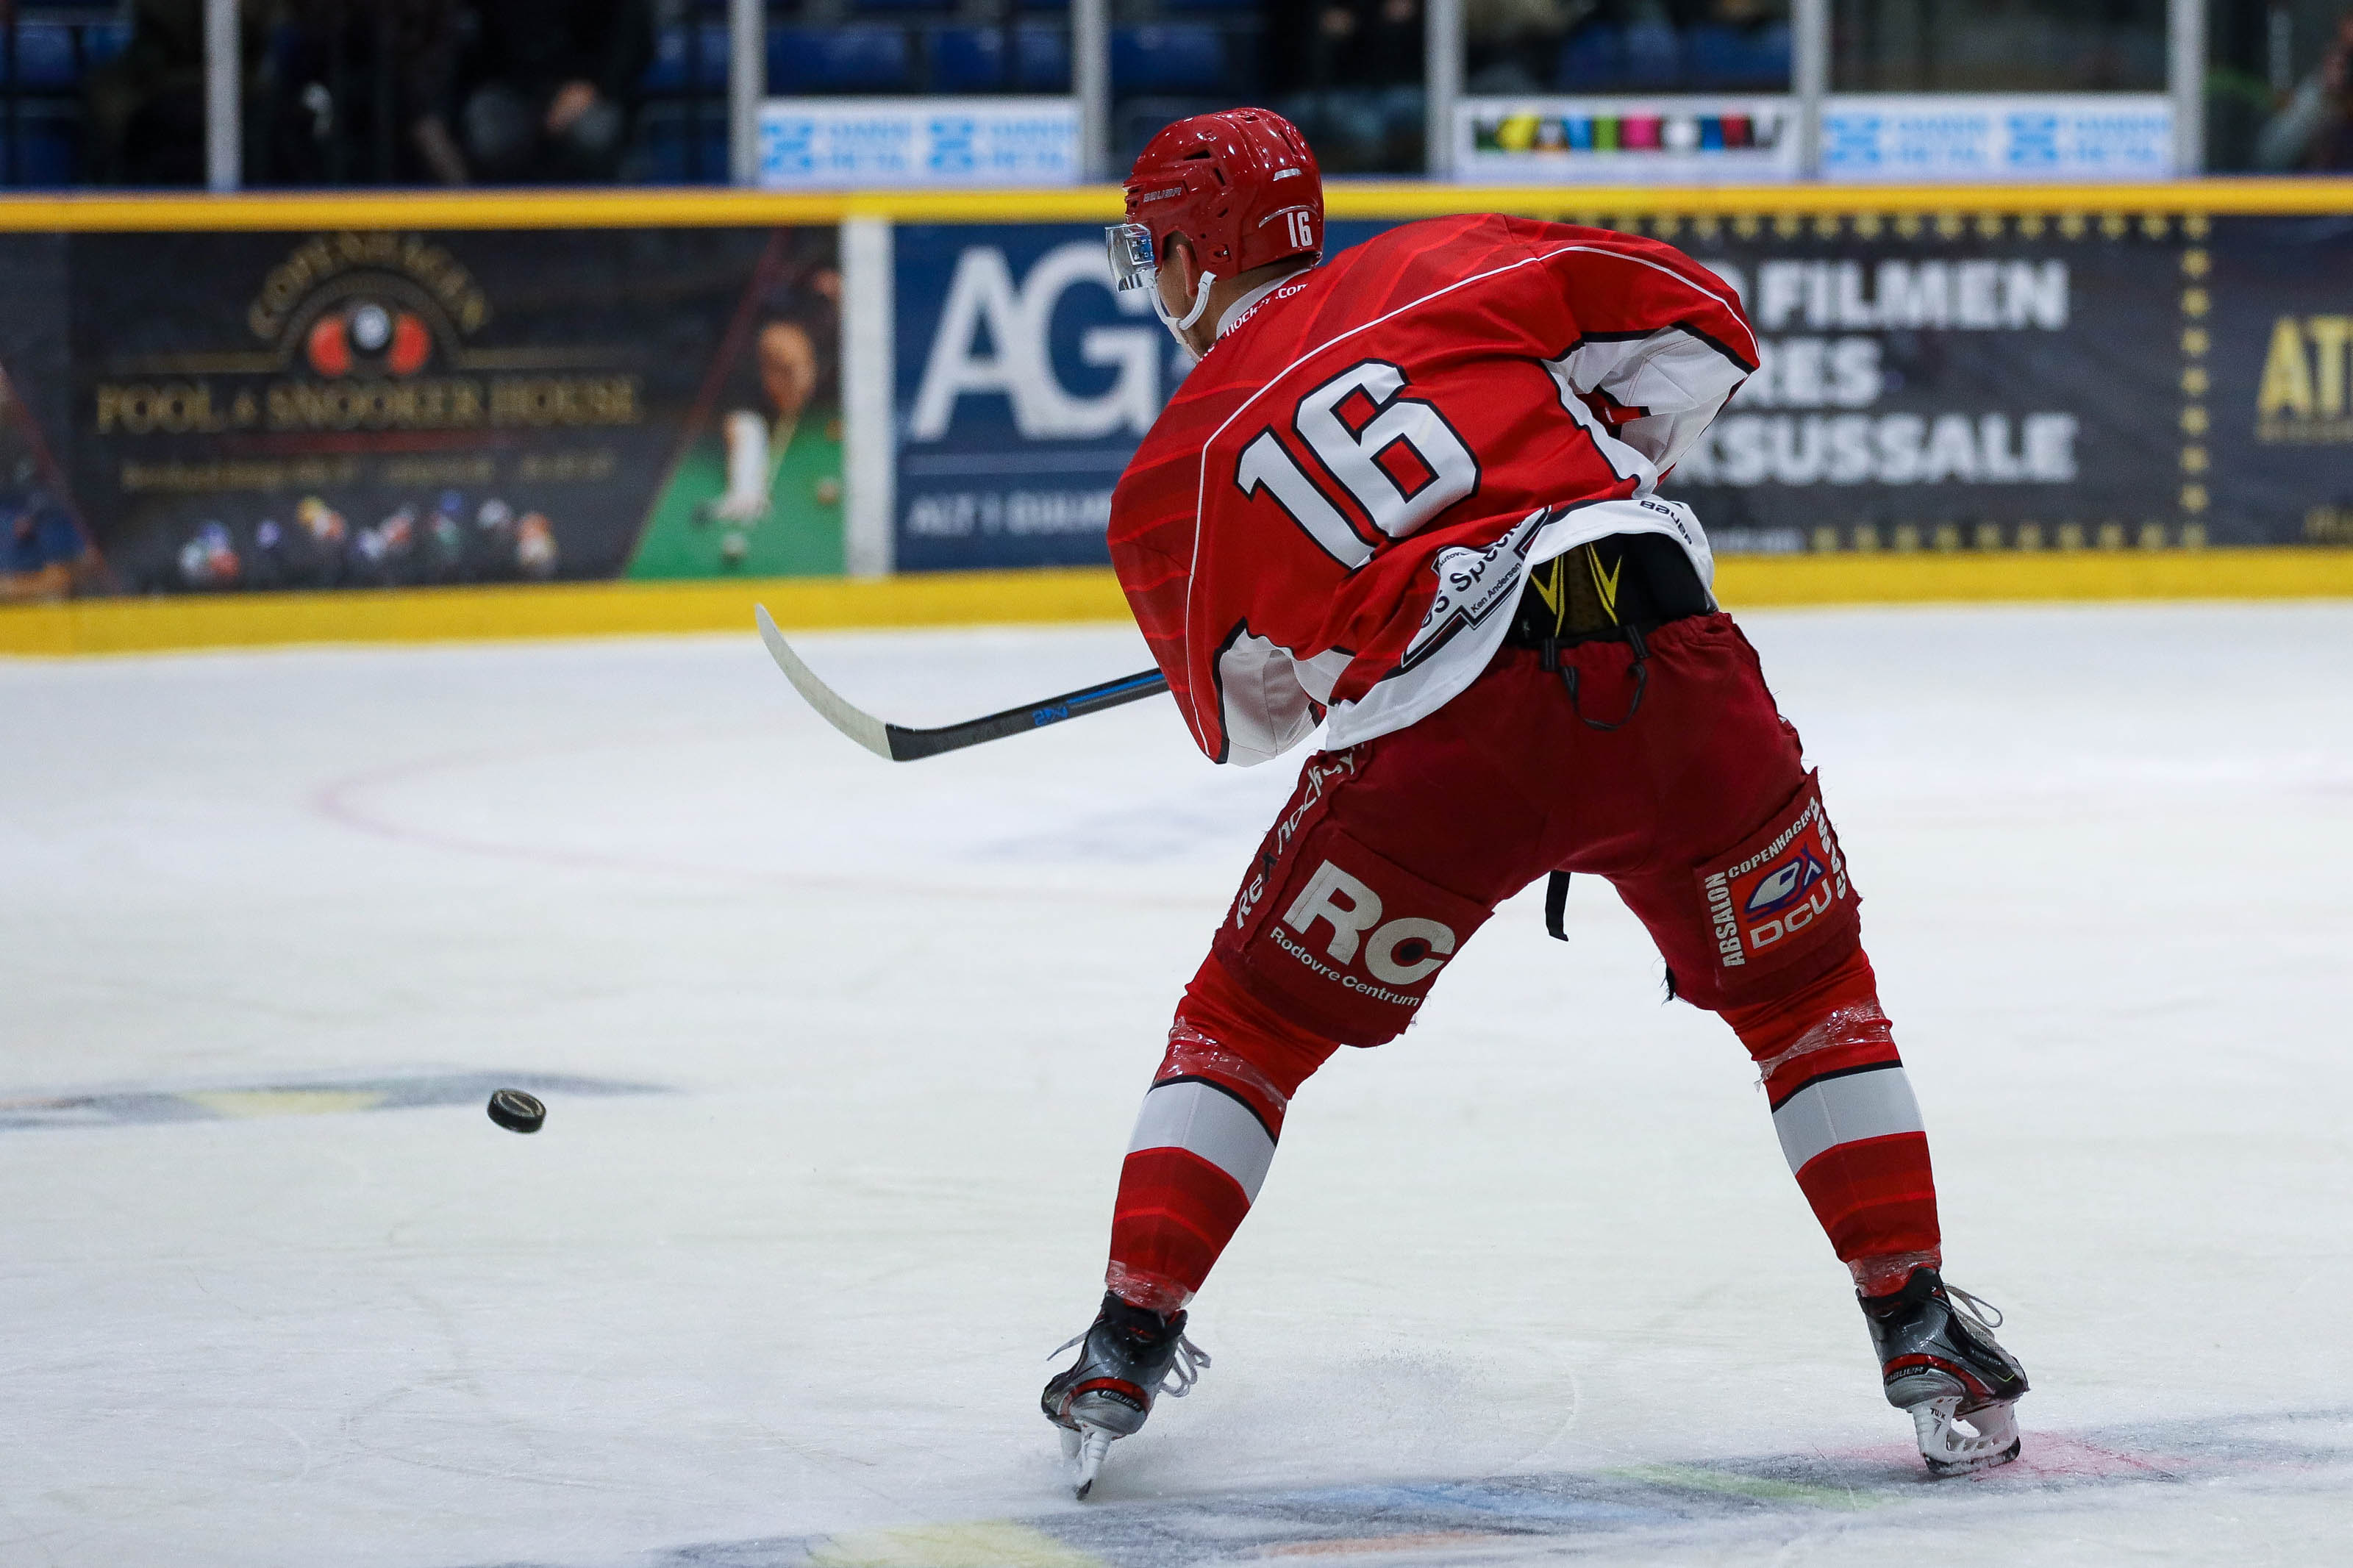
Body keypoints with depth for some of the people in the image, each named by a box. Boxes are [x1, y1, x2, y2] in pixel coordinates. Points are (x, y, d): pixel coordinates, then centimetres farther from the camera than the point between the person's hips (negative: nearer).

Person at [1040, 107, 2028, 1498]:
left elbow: (1247, 718, 28)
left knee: (1251, 1020, 19)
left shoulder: (1169, 482, 17)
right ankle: (1923, 1332, 18)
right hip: (1671, 658, 1)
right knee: (1807, 991, 21)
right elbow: (1699, 325, 16)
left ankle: (1127, 1352, 14)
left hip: (1442, 743, -1)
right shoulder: (1445, 267, 17)